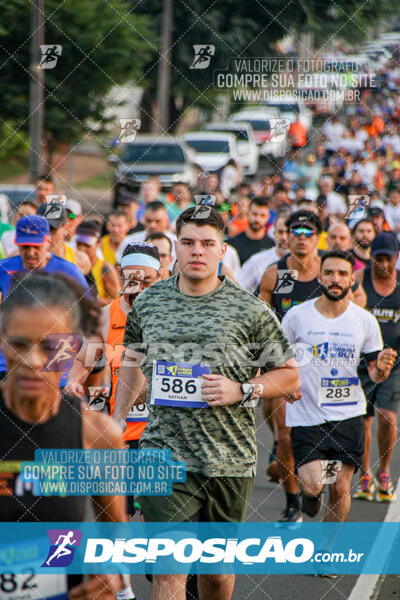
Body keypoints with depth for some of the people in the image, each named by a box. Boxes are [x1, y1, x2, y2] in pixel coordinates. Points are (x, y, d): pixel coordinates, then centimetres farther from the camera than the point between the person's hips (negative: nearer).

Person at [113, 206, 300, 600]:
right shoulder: (148, 303, 5)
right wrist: (116, 422, 18)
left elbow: (289, 375, 4)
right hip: (164, 454, 0)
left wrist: (241, 390, -12)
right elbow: (132, 363, 22)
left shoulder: (251, 311, -3)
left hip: (229, 460, 0)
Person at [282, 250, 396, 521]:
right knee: (312, 486, -15)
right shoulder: (297, 316, -4)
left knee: (340, 489, 2)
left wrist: (381, 369, -16)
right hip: (306, 415, -2)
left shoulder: (365, 321, 1)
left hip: (348, 415, 2)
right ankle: (312, 493, 22)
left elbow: (374, 373, 8)